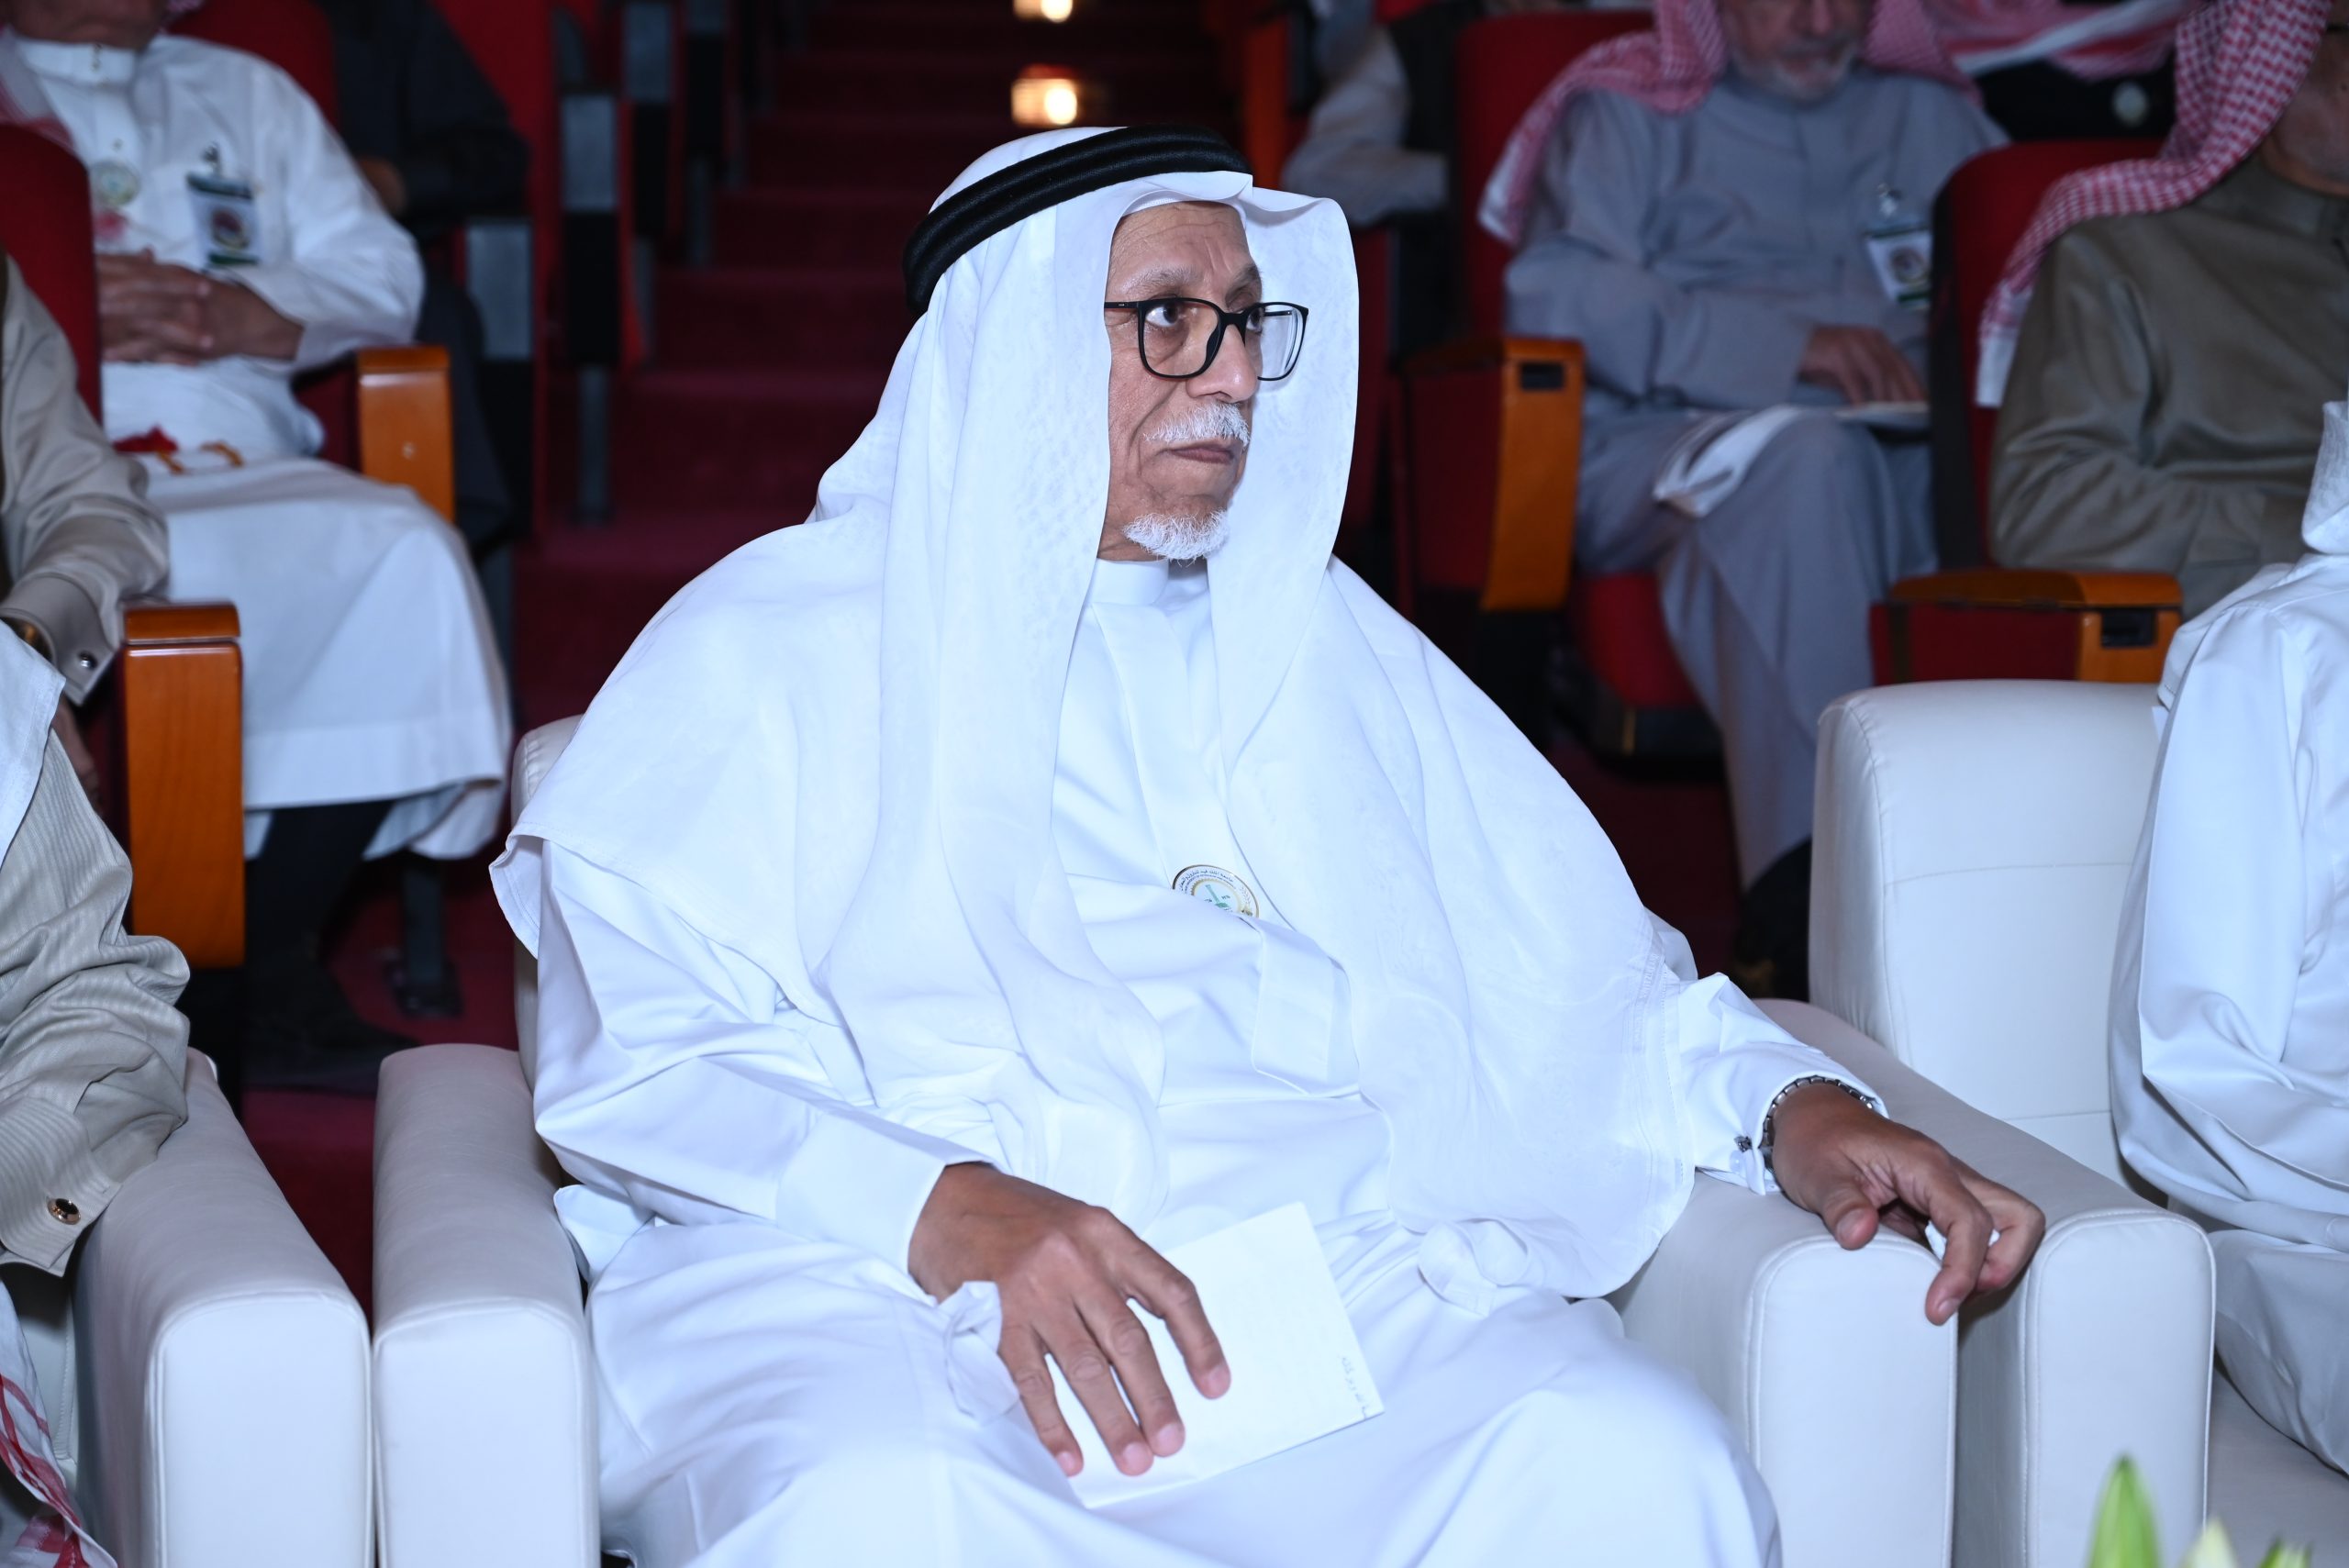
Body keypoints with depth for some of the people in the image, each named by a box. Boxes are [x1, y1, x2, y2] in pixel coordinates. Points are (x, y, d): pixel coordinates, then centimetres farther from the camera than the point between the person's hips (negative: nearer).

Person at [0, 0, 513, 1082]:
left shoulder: (250, 97, 29)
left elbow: (382, 276, 16)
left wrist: (238, 311, -4)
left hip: (240, 471, 3)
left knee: (402, 556, -27)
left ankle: (268, 979, -21)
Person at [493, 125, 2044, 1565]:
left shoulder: (1319, 634, 25)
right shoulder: (773, 640, 12)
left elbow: (1569, 973, 23)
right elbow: (633, 1055, -2)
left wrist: (1794, 1105, 3)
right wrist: (942, 1208, -19)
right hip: (860, 1285, -3)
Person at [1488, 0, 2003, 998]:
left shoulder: (1930, 114, 29)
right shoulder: (1625, 109, 15)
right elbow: (1555, 292, -2)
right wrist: (1785, 345, -13)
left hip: (1901, 454, 3)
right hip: (1662, 442, -3)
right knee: (1806, 457, -39)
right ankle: (1806, 897, -44)